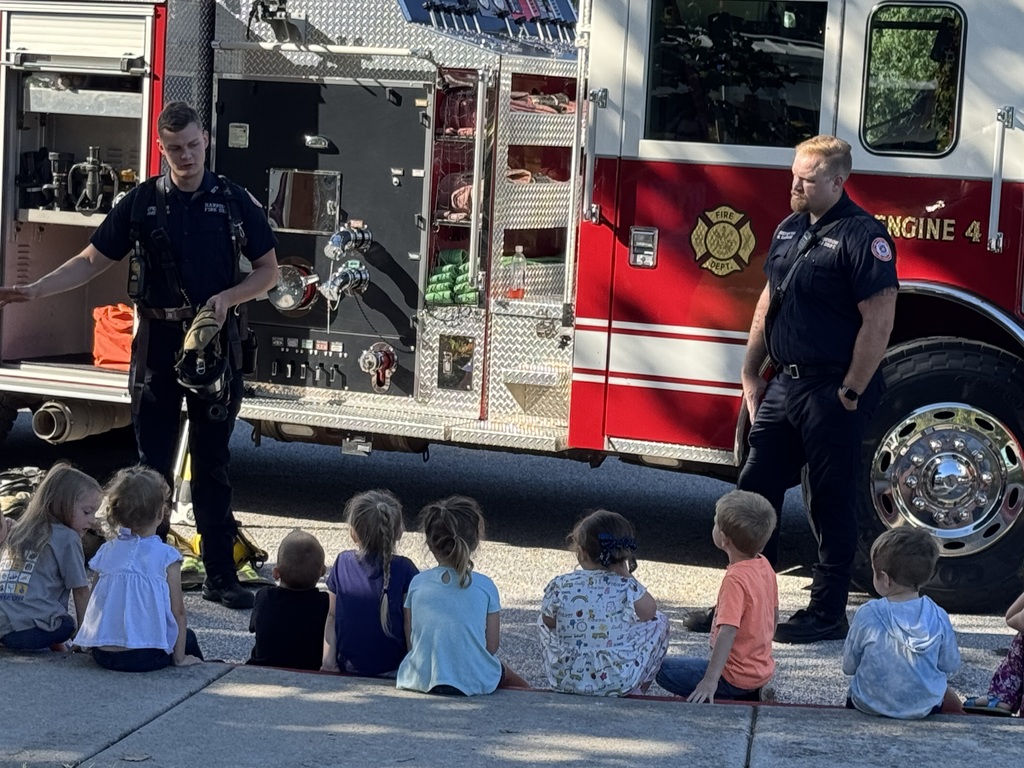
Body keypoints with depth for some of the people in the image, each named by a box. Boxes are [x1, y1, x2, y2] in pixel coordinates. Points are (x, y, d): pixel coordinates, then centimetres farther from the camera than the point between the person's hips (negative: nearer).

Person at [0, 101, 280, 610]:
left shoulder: (232, 201, 1)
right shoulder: (142, 202, 3)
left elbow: (268, 270, 6)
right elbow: (91, 262, 4)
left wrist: (228, 297, -12)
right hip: (158, 341, 1)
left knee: (212, 462, 5)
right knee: (153, 459, 4)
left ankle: (221, 575, 9)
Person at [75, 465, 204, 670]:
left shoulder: (106, 552, 8)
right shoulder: (167, 557, -4)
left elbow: (99, 602, 15)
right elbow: (178, 612, -2)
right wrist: (179, 658, 6)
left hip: (102, 653, 5)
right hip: (145, 656, -5)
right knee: (187, 637, 25)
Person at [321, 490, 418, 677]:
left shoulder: (342, 563, 1)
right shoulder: (404, 570, -9)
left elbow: (332, 617, 3)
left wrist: (328, 661, 5)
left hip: (348, 667, 4)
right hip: (392, 670, -4)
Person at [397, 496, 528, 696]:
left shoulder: (417, 583, 0)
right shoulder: (485, 586, -5)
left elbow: (410, 642, 4)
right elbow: (492, 645, -1)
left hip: (421, 680, 3)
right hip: (474, 682, -3)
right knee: (520, 685, 28)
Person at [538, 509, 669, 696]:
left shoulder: (559, 587, -12)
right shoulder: (630, 590, -15)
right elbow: (650, 611, 4)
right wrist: (625, 575, 5)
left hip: (565, 680, 2)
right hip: (619, 684, -2)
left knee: (543, 618, 28)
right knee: (659, 621, 20)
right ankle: (637, 692, 27)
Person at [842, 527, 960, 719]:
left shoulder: (867, 615, -19)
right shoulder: (937, 617, -14)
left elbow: (848, 666, -7)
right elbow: (951, 665, 0)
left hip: (869, 707, -2)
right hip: (924, 708, 2)